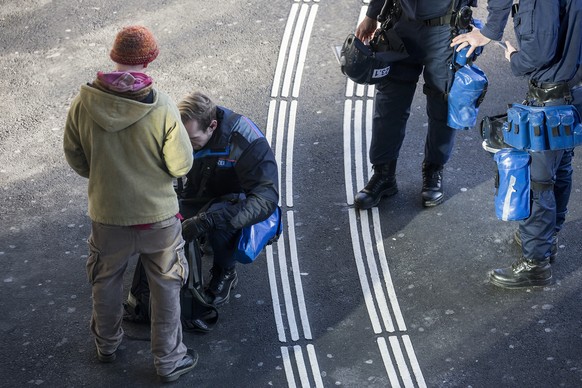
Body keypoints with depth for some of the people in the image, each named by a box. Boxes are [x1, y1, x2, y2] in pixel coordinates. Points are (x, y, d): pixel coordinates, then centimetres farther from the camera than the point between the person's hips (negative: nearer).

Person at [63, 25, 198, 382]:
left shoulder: (84, 102, -16)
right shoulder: (162, 107, -23)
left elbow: (75, 156, -3)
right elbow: (181, 166, -14)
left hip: (106, 215, 2)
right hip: (158, 216, -2)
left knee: (106, 283, 27)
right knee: (166, 289, 18)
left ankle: (107, 344, 48)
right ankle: (169, 360, 31)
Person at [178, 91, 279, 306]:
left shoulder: (247, 141, -30)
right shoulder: (184, 131, -15)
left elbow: (267, 197, -38)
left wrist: (206, 221, -48)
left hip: (234, 202, -4)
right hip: (196, 199, 5)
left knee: (217, 219, -40)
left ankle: (226, 273, -8)